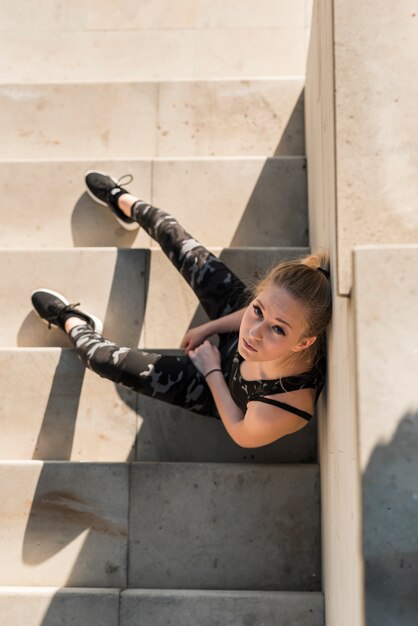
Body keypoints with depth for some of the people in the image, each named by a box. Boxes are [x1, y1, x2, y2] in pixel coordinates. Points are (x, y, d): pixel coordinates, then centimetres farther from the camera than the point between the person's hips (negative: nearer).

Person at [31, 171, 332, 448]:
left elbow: (240, 433, -22)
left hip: (224, 391, -3)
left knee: (111, 361, 3)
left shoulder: (273, 418, -50)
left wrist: (211, 370, -15)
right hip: (237, 343, 4)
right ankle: (124, 202, 49)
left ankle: (73, 324, 43)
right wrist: (210, 328, -4)